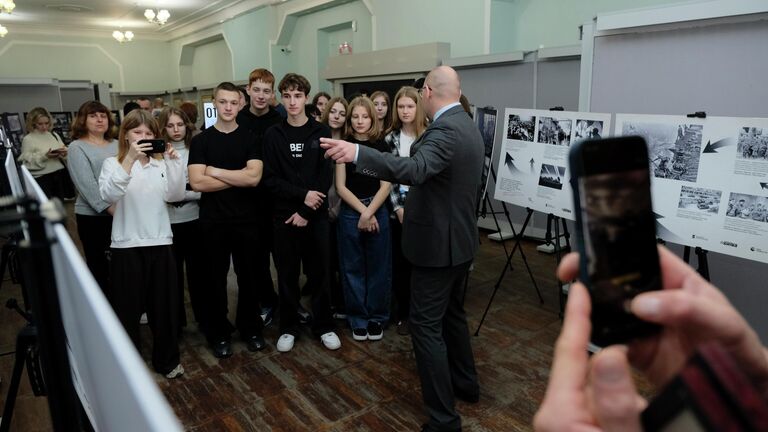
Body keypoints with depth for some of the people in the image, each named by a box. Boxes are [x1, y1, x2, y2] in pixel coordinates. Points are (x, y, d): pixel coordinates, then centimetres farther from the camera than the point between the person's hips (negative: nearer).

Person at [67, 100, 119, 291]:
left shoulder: (117, 145, 12)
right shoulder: (77, 148, -3)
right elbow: (87, 186, -13)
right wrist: (112, 209, -19)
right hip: (93, 217, -4)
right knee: (99, 268, 5)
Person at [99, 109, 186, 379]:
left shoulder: (161, 163, 7)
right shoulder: (113, 163, -2)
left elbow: (175, 195, -6)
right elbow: (109, 195, -21)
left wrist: (173, 162, -17)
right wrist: (130, 158, -29)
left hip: (160, 243, 3)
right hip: (127, 246, -3)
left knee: (164, 306, 12)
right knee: (126, 309, 7)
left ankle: (166, 360, 29)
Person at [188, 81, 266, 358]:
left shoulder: (250, 138, 2)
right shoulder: (201, 140, 1)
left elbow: (254, 177, -12)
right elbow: (197, 182, -12)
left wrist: (216, 171, -12)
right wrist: (238, 178, -10)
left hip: (246, 219, 1)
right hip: (213, 221, 0)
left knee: (248, 276, 11)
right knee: (216, 279, 9)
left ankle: (250, 328, 28)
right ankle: (219, 333, 24)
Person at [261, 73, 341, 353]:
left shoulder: (321, 133, 1)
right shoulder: (273, 135, 3)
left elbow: (325, 177, -5)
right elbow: (270, 179, -3)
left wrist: (306, 211, -13)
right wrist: (302, 195, -16)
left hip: (316, 215, 0)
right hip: (284, 214, 1)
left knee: (319, 272, 8)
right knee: (287, 274, 9)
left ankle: (324, 326, 23)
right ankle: (288, 328, 24)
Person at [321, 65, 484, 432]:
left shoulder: (444, 131, -22)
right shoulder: (466, 125, 10)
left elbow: (414, 169, -41)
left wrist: (357, 153, -50)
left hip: (438, 242, -10)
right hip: (459, 237, 10)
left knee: (426, 324, -3)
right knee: (451, 313, 23)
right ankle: (465, 383, 40)